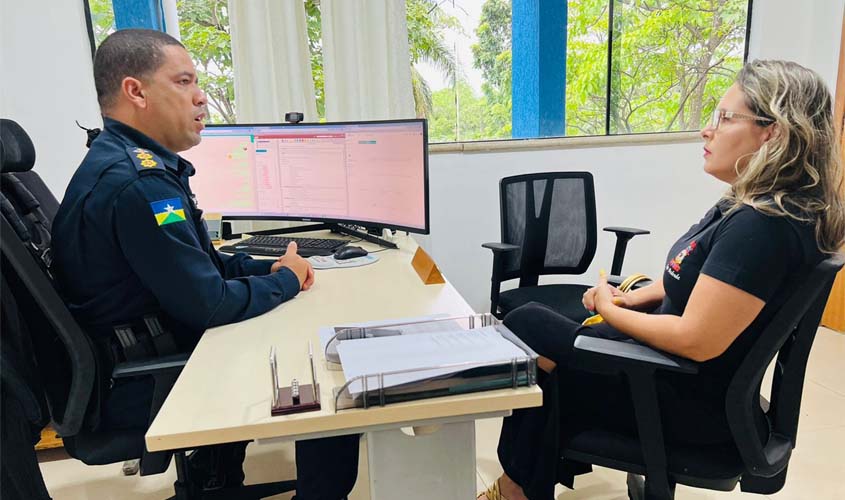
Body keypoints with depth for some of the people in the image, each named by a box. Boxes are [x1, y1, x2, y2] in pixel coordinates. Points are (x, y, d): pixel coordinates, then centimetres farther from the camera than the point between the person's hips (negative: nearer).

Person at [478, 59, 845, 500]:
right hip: (676, 369, 9)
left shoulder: (762, 227, -27)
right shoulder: (752, 205, 3)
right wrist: (632, 297, 2)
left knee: (526, 326, -4)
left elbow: (696, 341, -29)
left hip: (691, 402, -9)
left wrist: (611, 310, -14)